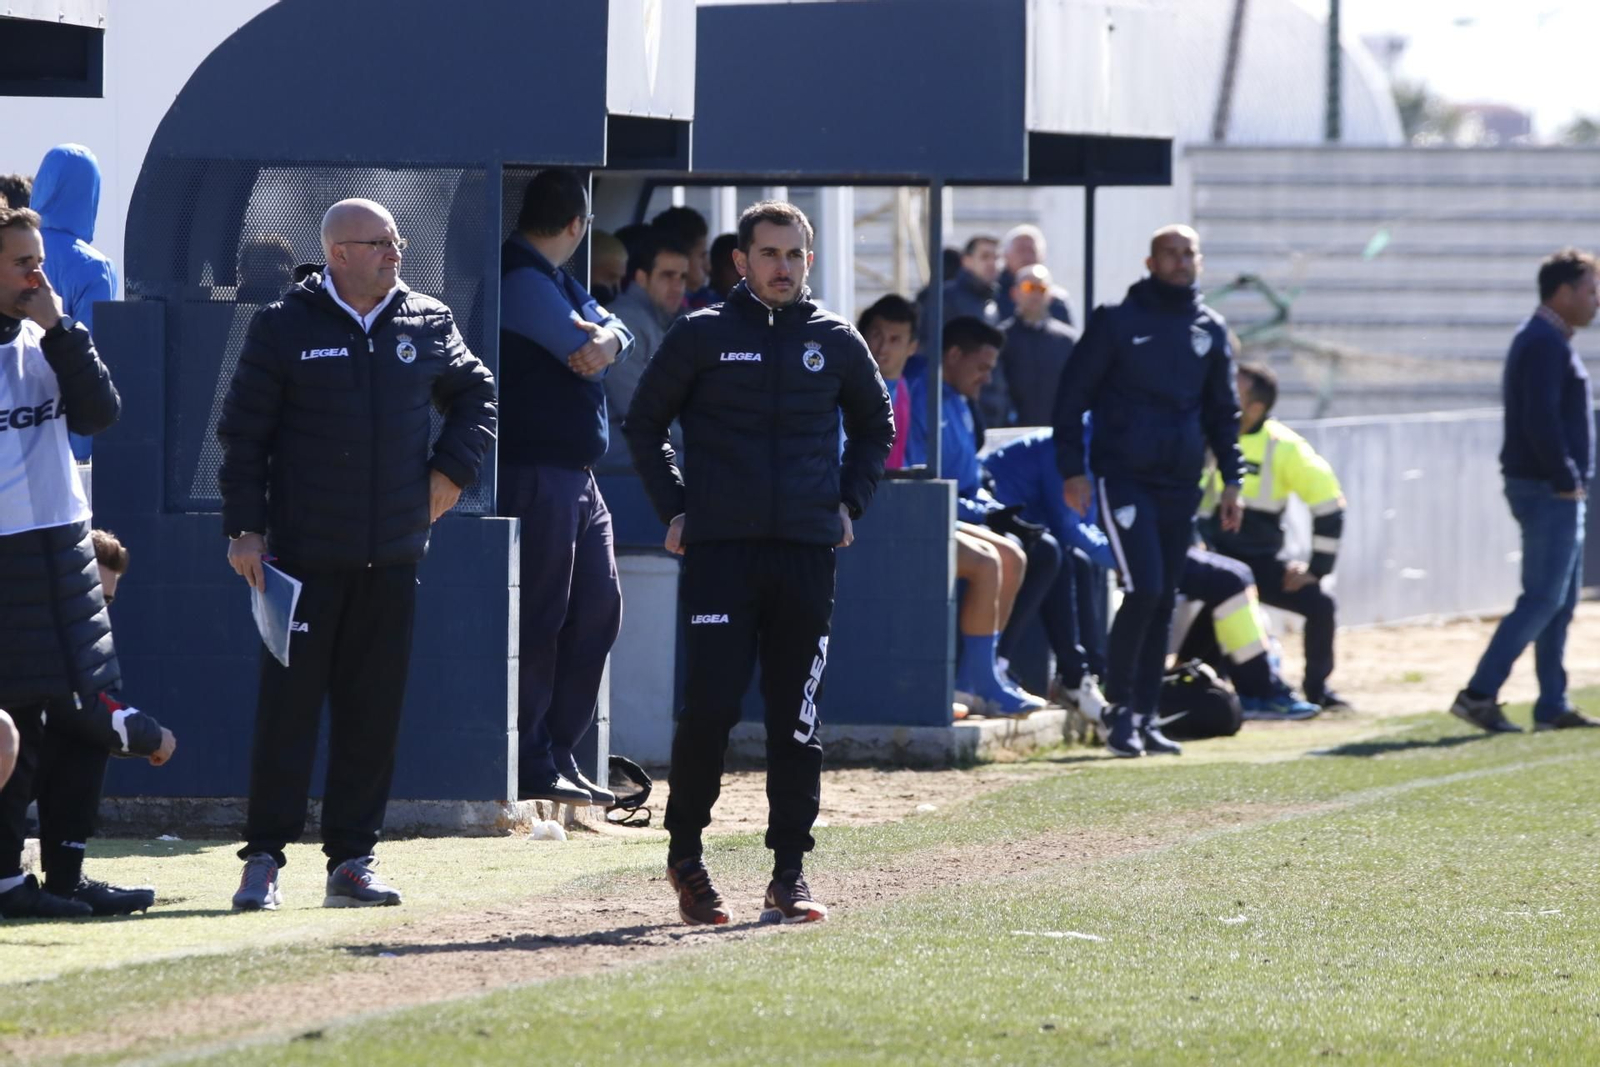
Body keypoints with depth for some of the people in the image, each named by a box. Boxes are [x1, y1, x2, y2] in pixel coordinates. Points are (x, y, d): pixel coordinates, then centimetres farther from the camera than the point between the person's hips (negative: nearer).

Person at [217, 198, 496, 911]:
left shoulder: (427, 324, 8)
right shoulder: (284, 328, -3)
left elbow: (475, 394, 23)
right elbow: (243, 432, -1)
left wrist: (452, 469, 8)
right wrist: (244, 529, -6)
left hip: (393, 557, 4)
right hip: (303, 554, -4)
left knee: (374, 710, 5)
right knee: (288, 704, -4)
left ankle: (351, 859, 12)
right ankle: (263, 859, 1)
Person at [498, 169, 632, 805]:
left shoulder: (556, 280, 20)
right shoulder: (522, 281, -15)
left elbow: (617, 335, 10)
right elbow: (585, 356, -20)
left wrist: (606, 341, -12)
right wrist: (597, 348, 2)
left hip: (578, 477, 10)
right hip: (535, 472, -10)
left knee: (597, 610, 11)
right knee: (540, 618, -7)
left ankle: (558, 755, 16)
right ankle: (531, 765, -3)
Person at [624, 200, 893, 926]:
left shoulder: (835, 341, 10)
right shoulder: (702, 336, 3)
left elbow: (875, 425, 26)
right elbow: (644, 423, 11)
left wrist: (850, 502, 14)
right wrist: (673, 508, 4)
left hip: (809, 553, 2)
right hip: (720, 547, -2)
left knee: (797, 721, 3)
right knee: (710, 706, -9)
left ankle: (789, 876, 7)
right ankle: (685, 852, 9)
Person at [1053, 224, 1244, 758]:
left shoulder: (1210, 330, 12)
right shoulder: (1116, 321, -1)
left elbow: (1223, 412, 20)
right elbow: (1072, 394, 0)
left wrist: (1231, 480, 12)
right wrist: (1072, 469, -7)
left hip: (1181, 483, 5)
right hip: (1125, 475, -5)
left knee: (1163, 603, 6)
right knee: (1144, 590, -16)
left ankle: (1145, 719, 11)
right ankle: (1121, 708, -5)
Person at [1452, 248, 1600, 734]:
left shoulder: (1548, 341, 18)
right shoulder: (1545, 343, -15)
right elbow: (1541, 421, -24)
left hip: (1558, 491, 11)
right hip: (1549, 491, -11)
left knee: (1560, 601, 12)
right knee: (1543, 599, -11)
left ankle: (1552, 706, 14)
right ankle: (1478, 694, -12)